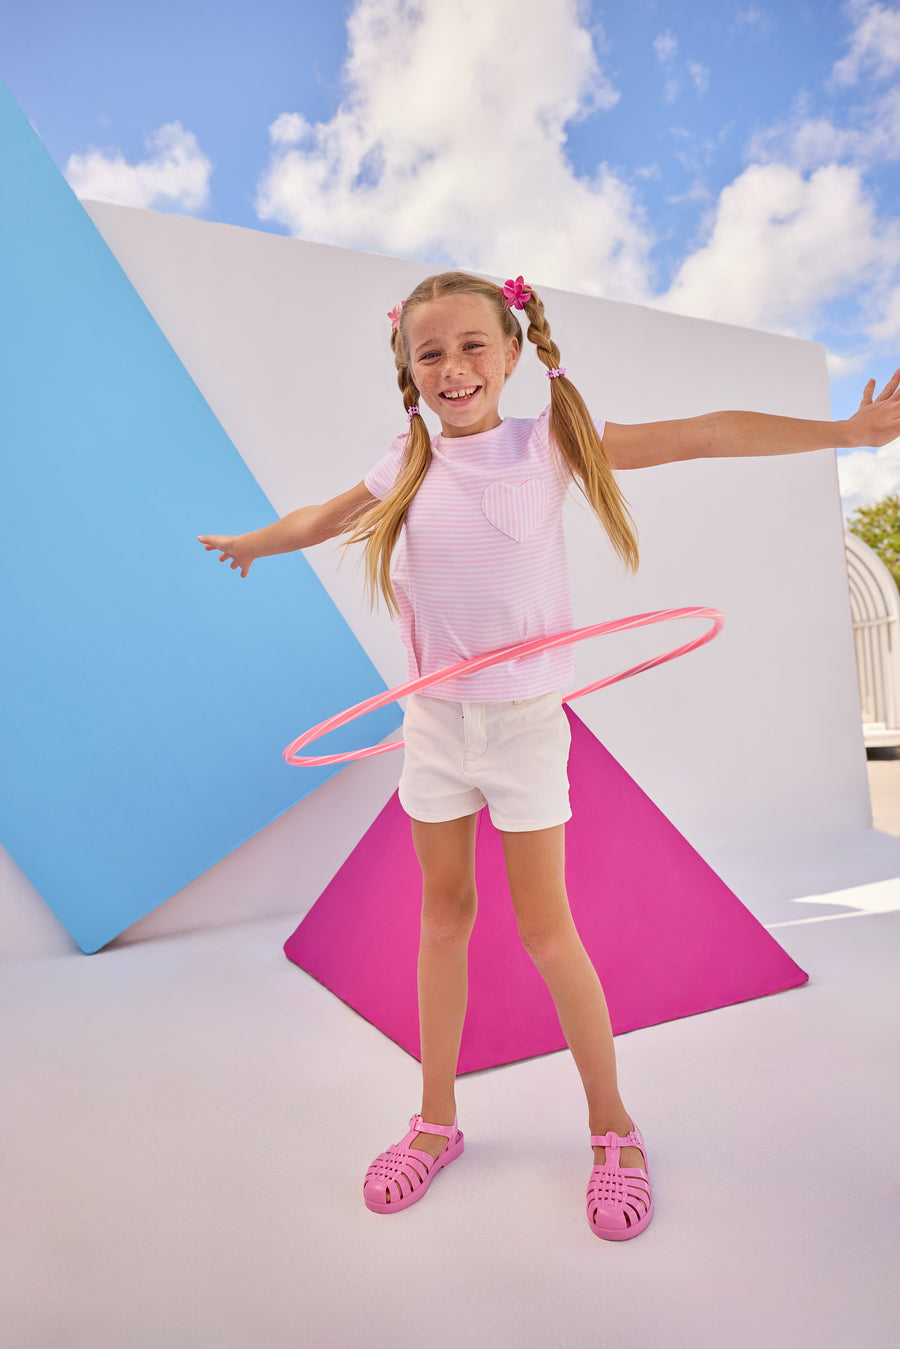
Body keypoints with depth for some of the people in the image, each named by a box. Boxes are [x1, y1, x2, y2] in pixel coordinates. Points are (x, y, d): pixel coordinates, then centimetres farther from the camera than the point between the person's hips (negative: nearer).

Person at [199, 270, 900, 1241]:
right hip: (433, 721, 3)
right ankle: (437, 1122, 31)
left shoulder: (550, 443, -6)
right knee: (444, 916, 13)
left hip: (525, 722, -3)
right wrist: (251, 542, 36)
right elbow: (325, 518, 21)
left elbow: (706, 435, -9)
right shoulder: (407, 466, 2)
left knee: (544, 926, 4)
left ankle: (612, 1126, 26)